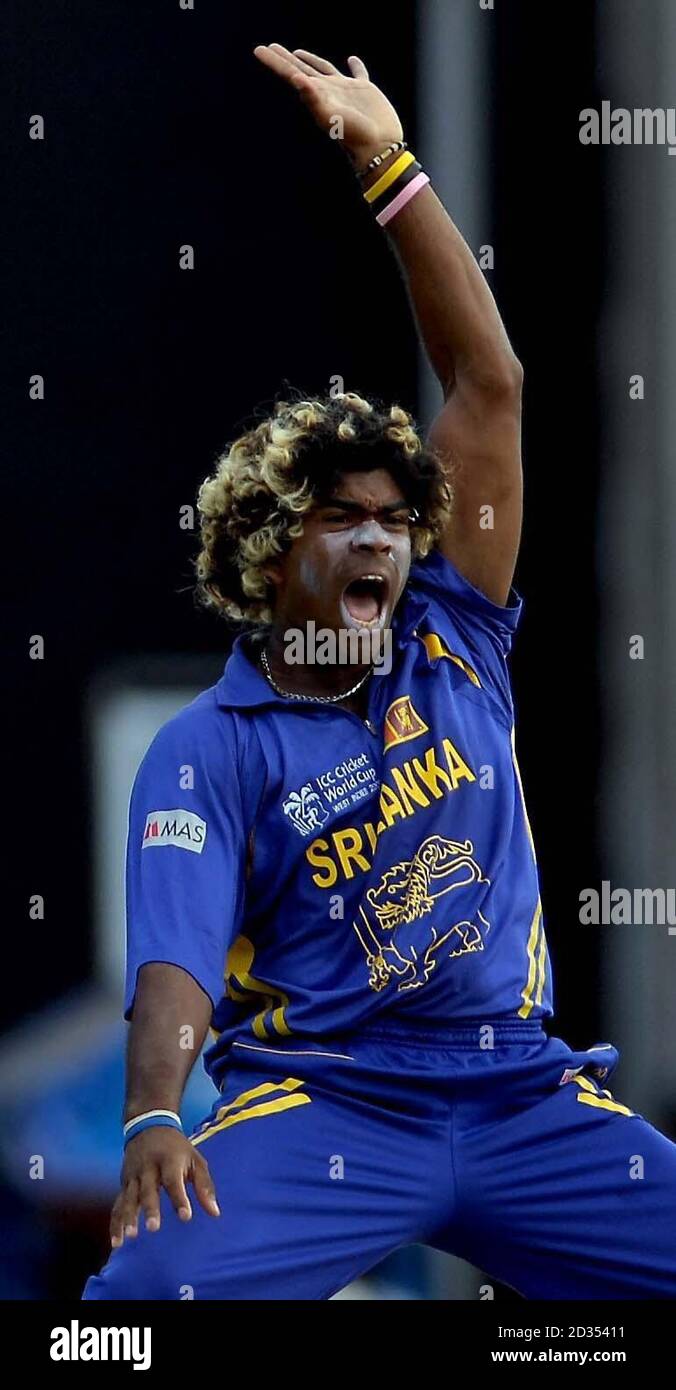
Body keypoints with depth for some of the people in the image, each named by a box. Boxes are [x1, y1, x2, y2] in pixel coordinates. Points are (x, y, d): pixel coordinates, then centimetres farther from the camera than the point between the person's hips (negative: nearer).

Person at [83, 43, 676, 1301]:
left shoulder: (452, 649, 11)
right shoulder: (209, 749, 1)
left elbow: (489, 386, 8)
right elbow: (178, 954, -13)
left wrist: (390, 170, 4)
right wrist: (153, 1121, -32)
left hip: (523, 1094, 4)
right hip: (324, 1100, -4)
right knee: (160, 1278, -30)